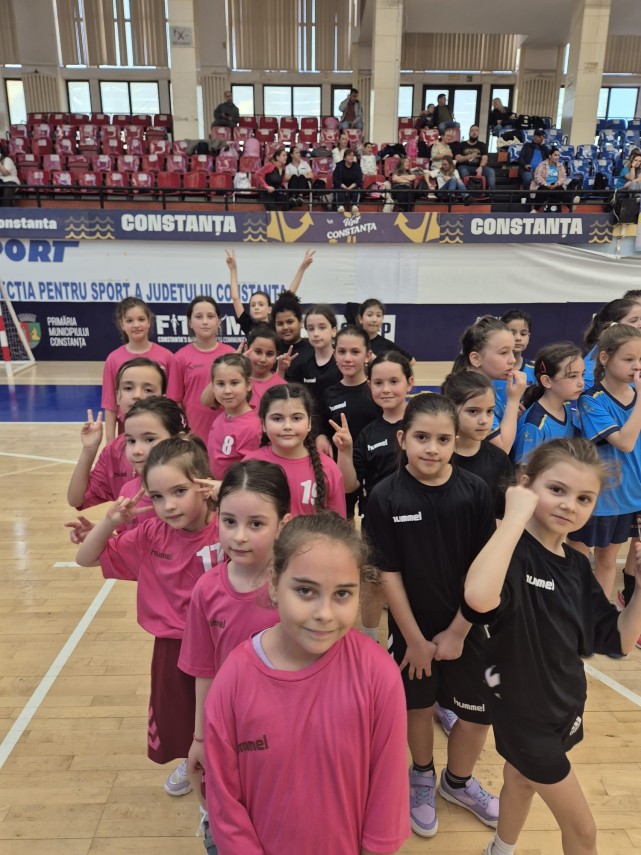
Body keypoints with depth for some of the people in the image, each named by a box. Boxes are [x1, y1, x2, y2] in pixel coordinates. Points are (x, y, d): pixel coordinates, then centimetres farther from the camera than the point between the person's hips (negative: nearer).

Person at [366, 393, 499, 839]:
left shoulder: (476, 491, -13)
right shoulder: (385, 497, -17)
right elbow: (389, 573, -12)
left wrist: (457, 631, -7)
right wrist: (415, 638, -8)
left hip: (465, 624, 2)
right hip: (410, 625, -1)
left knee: (480, 713, 12)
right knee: (418, 705, 18)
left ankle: (458, 781, 42)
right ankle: (422, 778, 47)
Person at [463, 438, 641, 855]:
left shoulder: (577, 565, -3)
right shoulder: (513, 551, -27)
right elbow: (479, 597, -50)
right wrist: (517, 514, -43)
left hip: (564, 704, 7)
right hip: (521, 706, -7)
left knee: (522, 781, 30)